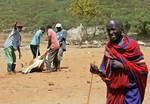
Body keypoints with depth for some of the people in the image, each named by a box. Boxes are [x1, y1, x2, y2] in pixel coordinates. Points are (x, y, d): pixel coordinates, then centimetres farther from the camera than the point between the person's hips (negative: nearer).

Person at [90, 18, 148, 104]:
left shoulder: (132, 46, -9)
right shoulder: (109, 47, 4)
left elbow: (143, 69, -9)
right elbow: (107, 71, 9)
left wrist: (122, 65, -17)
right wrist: (98, 71, -12)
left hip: (130, 91, -4)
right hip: (113, 92, 4)